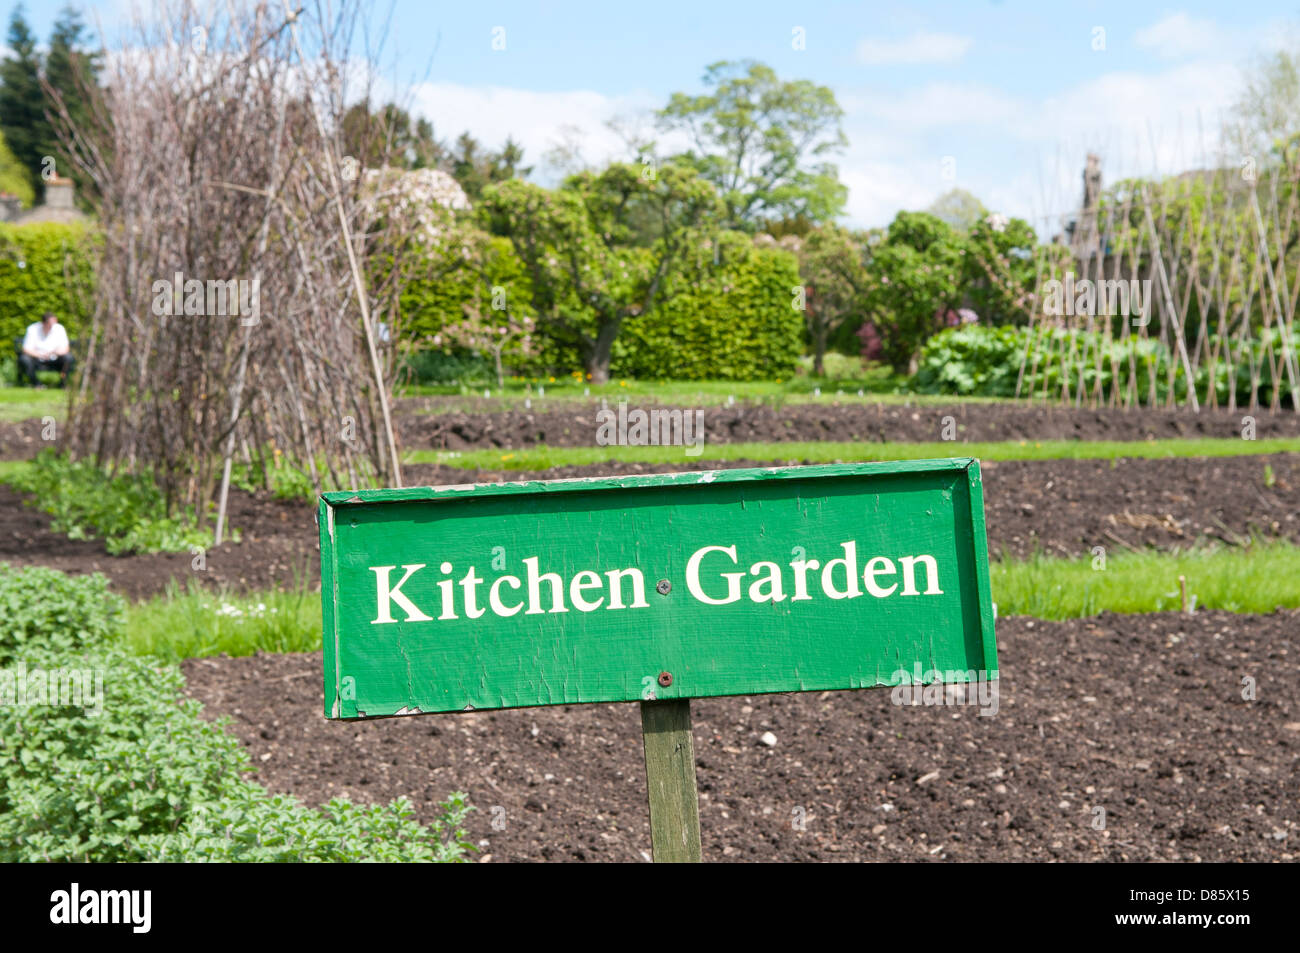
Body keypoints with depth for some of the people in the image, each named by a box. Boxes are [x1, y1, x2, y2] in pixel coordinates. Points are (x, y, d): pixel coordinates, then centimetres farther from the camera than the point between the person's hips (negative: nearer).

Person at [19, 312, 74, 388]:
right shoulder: (33, 329, -13)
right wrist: (40, 355, -33)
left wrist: (56, 352, -33)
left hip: (54, 361, 1)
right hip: (37, 361, -1)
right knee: (24, 358, -31)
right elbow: (26, 349, -15)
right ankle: (36, 384, -9)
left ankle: (62, 384, -6)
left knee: (68, 357, -27)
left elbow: (65, 349, -10)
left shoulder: (59, 329, -9)